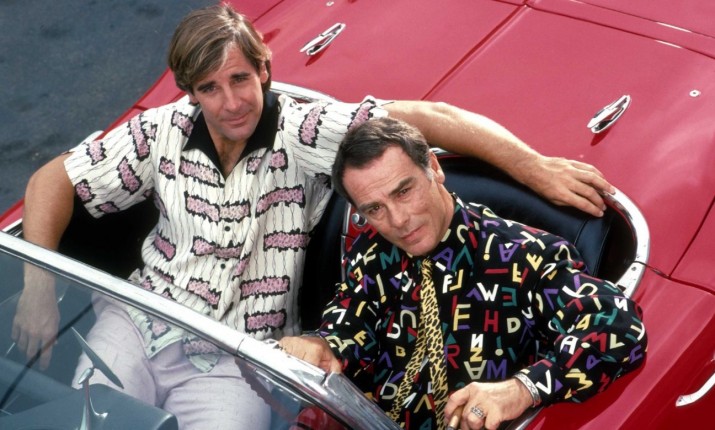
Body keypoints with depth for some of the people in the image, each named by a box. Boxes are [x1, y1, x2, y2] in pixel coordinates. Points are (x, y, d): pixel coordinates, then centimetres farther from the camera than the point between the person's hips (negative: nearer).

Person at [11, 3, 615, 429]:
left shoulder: (304, 133, -11)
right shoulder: (164, 132, 0)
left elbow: (423, 117, -17)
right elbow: (56, 181, 8)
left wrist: (537, 168, -26)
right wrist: (38, 285, -6)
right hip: (140, 321, 3)